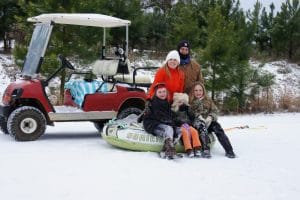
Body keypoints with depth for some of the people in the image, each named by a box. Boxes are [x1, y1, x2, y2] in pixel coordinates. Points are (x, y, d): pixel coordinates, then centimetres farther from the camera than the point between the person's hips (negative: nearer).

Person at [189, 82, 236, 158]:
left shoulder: (208, 100, 18)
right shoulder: (190, 102, 9)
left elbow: (214, 111, 8)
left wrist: (210, 117, -12)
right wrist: (198, 116, -20)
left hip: (208, 122, 3)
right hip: (196, 123, -2)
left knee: (216, 126, -27)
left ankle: (229, 150, -32)